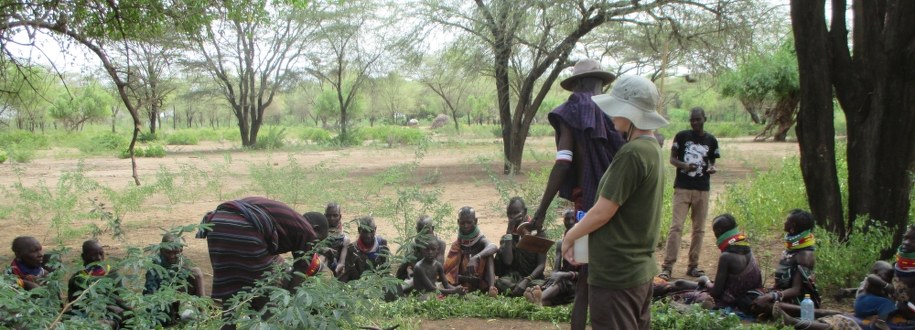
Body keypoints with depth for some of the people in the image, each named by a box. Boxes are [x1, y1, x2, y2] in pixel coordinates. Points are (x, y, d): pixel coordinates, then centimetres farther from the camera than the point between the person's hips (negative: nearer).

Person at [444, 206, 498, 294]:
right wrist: (467, 279, -20)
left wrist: (478, 256, -49)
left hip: (481, 286, -3)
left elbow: (494, 247, -29)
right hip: (461, 287, 3)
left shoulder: (481, 241, -3)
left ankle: (491, 287, -33)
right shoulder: (456, 245, 5)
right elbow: (448, 272, -1)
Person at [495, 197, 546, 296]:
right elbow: (507, 261, -11)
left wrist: (526, 280, -24)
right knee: (501, 283, -34)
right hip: (514, 277, 2)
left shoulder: (537, 232, 1)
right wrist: (509, 232, -11)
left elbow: (541, 264, -7)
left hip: (533, 277, -1)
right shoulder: (509, 233, 7)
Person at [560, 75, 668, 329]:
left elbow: (603, 212, -20)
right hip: (640, 270, 9)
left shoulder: (632, 153, -21)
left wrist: (570, 237, -4)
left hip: (615, 276, -9)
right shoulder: (652, 148, 8)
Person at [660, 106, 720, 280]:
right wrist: (684, 165, -18)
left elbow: (712, 162, 14)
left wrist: (712, 168, -9)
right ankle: (667, 266, -9)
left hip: (702, 189, 3)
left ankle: (693, 266, 15)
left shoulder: (711, 140, 6)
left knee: (699, 228, 7)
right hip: (682, 187, -3)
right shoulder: (681, 136, 0)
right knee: (676, 226, -9)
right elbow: (672, 158, 2)